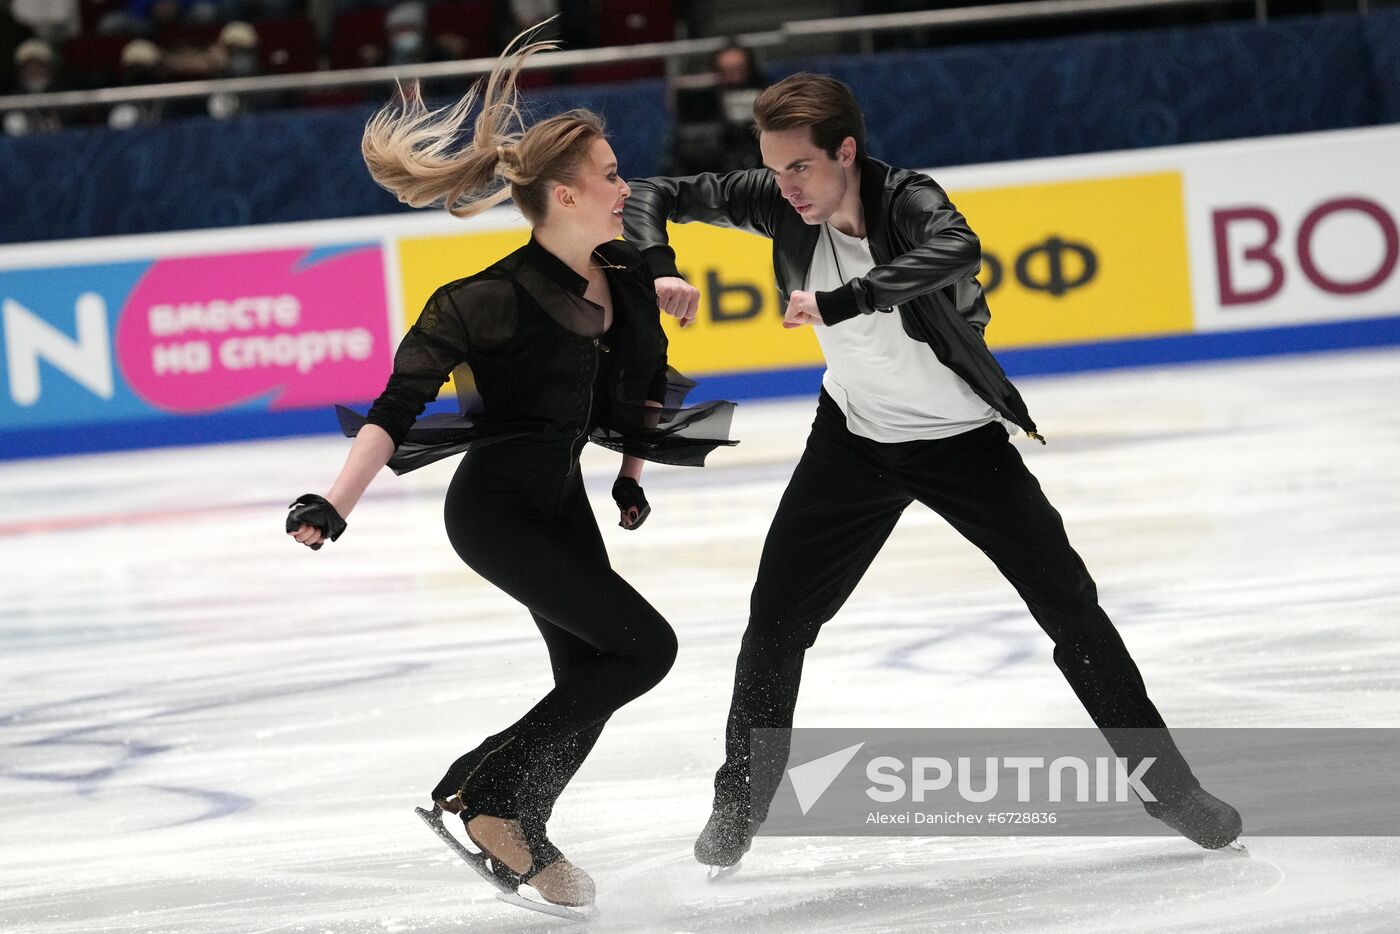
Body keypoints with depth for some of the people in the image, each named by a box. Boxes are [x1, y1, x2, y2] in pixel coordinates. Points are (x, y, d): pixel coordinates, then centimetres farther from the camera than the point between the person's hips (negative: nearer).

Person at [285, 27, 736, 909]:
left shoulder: (626, 273, -3)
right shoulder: (497, 299, -24)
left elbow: (643, 373, 18)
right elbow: (398, 407, -23)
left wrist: (634, 471, 21)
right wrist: (335, 505, -30)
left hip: (561, 501, 8)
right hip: (496, 507, -8)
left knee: (590, 678, 10)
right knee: (644, 645, -12)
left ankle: (519, 828, 27)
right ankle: (483, 789, -5)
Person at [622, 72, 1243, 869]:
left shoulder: (907, 198, -29)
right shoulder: (779, 204, -16)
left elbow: (958, 249, -53)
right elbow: (654, 196, -7)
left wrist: (839, 301, -58)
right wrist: (660, 269, -27)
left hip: (964, 439, -3)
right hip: (854, 438, 4)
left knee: (1069, 602, -3)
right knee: (778, 616, 0)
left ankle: (1165, 781, 11)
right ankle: (742, 800, 19)